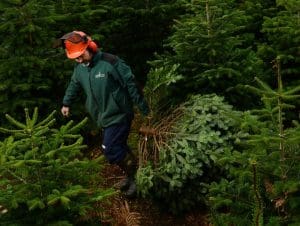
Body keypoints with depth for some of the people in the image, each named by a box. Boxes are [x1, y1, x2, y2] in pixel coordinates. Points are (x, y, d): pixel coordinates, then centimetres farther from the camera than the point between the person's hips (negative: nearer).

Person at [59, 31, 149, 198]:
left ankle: (136, 176, 7)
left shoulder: (110, 62, -21)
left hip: (119, 115, -7)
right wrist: (66, 104, 33)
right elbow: (74, 86, 22)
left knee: (111, 151, -11)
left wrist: (143, 108, -13)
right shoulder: (80, 68, 2)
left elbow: (131, 84, -17)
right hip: (103, 116, 7)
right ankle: (132, 174, 31)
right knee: (119, 148, 14)